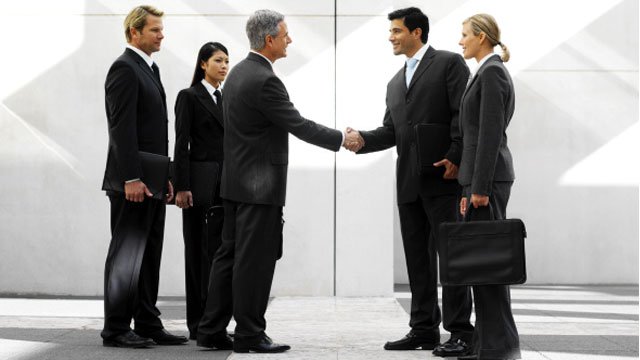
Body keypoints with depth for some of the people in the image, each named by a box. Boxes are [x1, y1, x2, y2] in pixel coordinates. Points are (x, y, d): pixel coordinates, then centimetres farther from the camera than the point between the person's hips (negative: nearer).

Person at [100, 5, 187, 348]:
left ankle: (147, 324, 16)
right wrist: (132, 178, -23)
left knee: (149, 255, 11)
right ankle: (116, 329, 2)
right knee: (126, 254, -4)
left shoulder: (150, 69, 18)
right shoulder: (124, 68, -11)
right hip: (133, 180, -9)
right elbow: (122, 128, -19)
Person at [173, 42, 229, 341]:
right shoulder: (189, 97, -2)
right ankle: (199, 324, 4)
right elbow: (181, 145, -8)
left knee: (220, 251, 4)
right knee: (201, 251, -1)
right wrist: (182, 187, -16)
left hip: (226, 185, 6)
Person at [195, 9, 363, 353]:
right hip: (261, 184, -10)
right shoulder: (264, 80, -19)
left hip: (236, 181, 10)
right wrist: (342, 139, -4)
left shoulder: (238, 72, 11)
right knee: (254, 260, -3)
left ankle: (212, 331, 14)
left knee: (229, 256, 11)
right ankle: (249, 335, 2)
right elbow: (298, 125, -16)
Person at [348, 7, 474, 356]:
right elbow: (391, 131, 15)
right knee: (417, 258, 9)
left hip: (443, 178, -7)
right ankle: (424, 329, 15)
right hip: (409, 183, 7)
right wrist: (362, 139, -4)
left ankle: (460, 332, -3)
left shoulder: (449, 63, -1)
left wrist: (455, 158, -17)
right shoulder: (395, 83, 22)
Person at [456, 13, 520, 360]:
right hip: (481, 176, 10)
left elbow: (491, 133, -18)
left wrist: (480, 187, -20)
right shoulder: (489, 73, 18)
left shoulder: (492, 72, -11)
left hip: (487, 175, -10)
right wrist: (470, 186, 20)